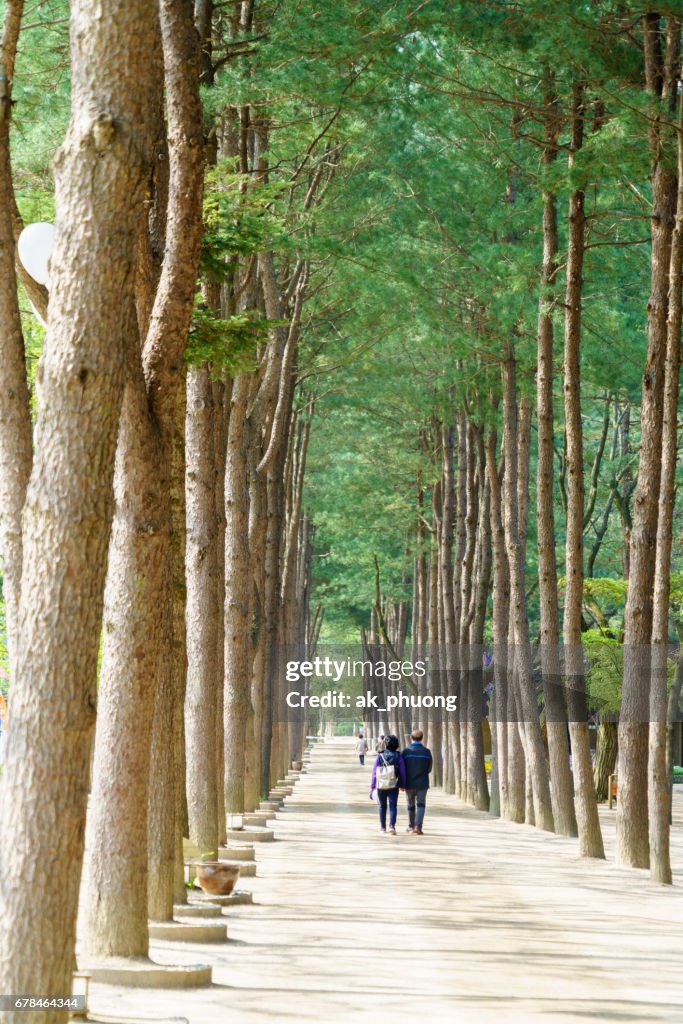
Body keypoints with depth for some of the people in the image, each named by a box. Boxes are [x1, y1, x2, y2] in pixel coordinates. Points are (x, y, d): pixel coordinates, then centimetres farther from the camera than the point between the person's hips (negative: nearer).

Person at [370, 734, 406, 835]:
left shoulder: (380, 756, -5)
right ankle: (392, 826, -20)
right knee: (393, 806, -1)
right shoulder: (398, 757, -5)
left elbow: (374, 773, -5)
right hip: (394, 786, -1)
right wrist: (402, 785, 10)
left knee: (382, 806, 16)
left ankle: (383, 827, 25)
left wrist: (372, 787, -1)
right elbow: (402, 772, -2)